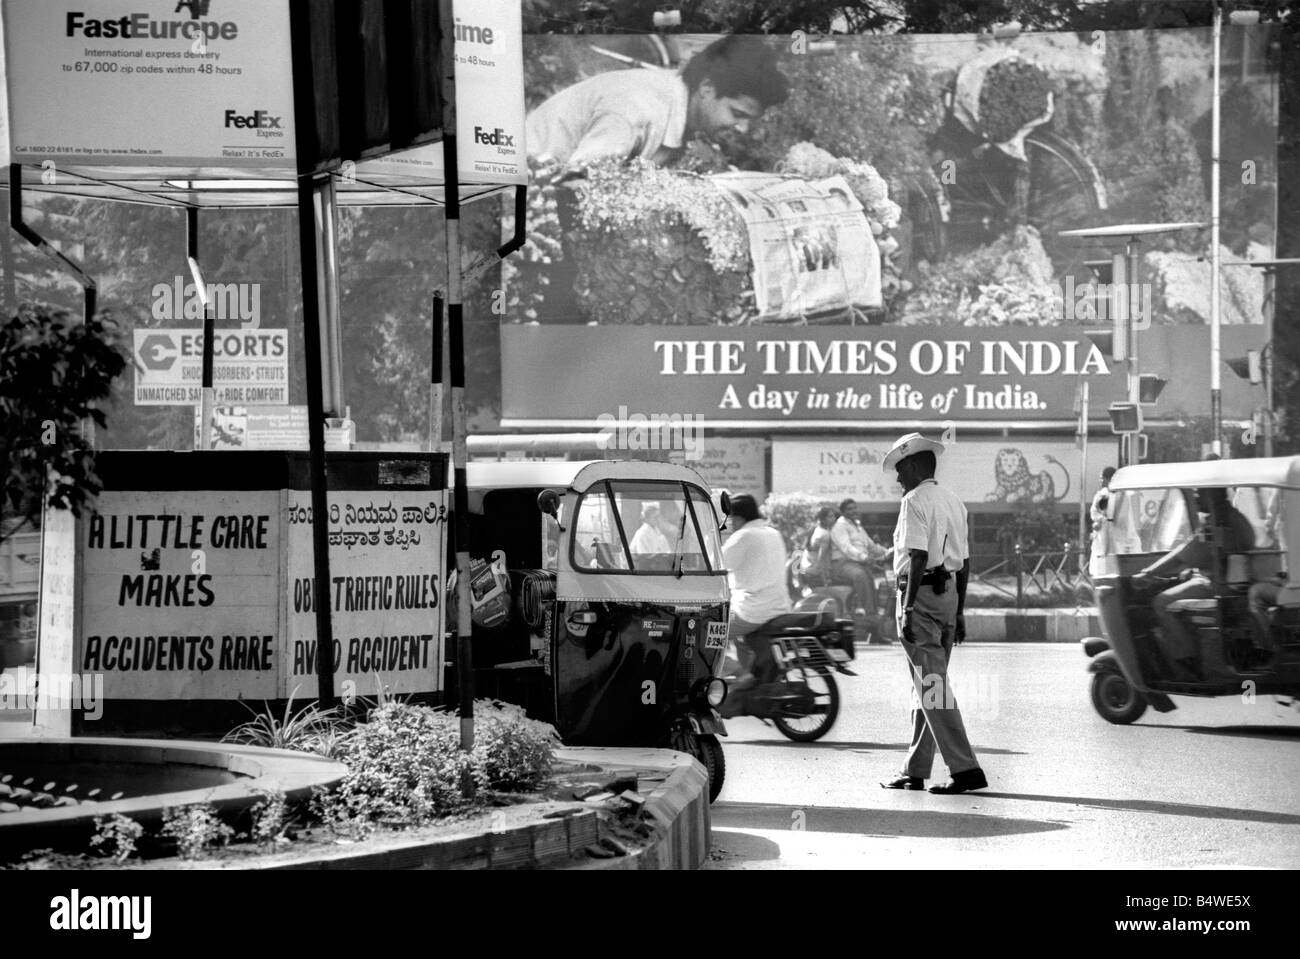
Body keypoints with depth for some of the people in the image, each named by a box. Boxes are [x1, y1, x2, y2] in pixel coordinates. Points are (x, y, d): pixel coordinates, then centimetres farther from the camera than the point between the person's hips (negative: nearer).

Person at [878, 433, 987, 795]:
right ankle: (915, 771, 18)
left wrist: (908, 608, -20)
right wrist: (959, 611, 21)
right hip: (949, 592, 9)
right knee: (927, 685, 14)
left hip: (922, 591, -9)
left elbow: (919, 557, -19)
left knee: (931, 686, -8)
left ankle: (965, 768, -14)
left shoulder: (915, 501, -10)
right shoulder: (955, 502, 16)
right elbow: (964, 561, 17)